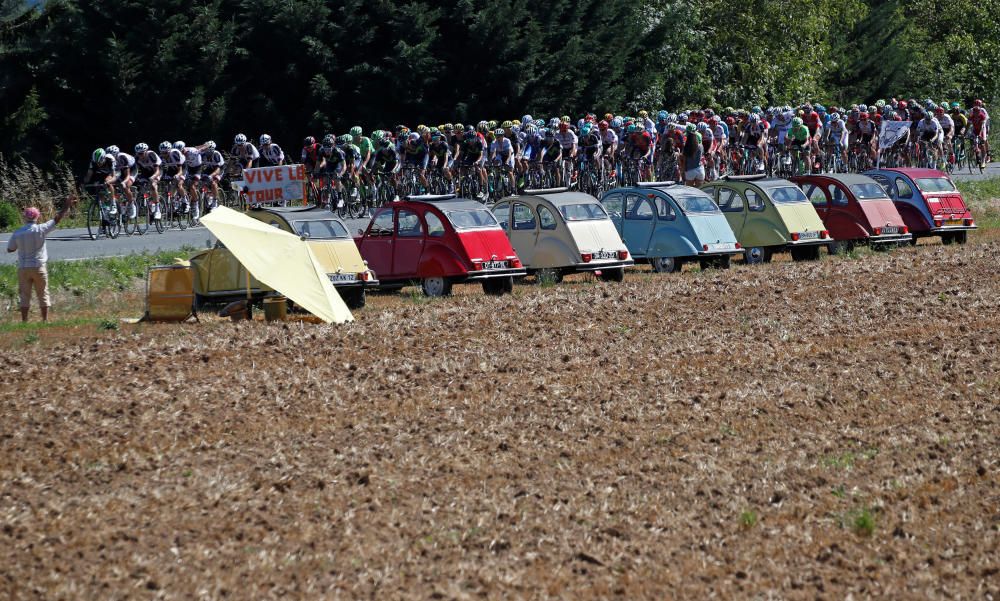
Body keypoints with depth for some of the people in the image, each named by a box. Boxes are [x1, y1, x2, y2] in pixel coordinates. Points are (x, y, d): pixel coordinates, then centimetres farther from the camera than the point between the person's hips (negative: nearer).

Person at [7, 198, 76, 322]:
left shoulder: (17, 233, -5)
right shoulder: (41, 229, -9)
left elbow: (10, 249, 5)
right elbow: (57, 219, -3)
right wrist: (67, 206, 5)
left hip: (23, 268, 1)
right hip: (38, 267, -1)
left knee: (25, 295, 6)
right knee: (43, 294, 9)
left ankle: (24, 321, 4)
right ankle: (45, 320, 9)